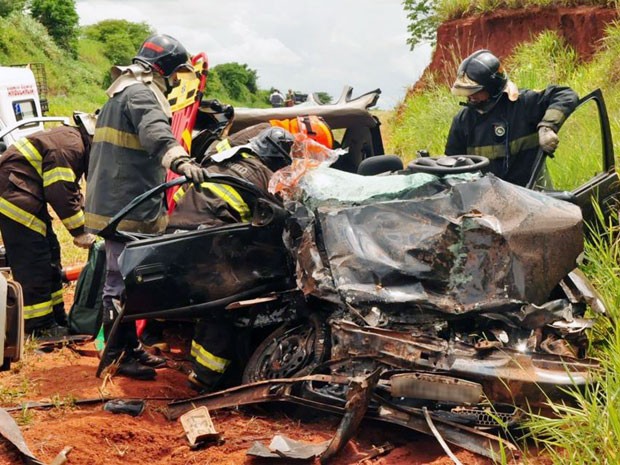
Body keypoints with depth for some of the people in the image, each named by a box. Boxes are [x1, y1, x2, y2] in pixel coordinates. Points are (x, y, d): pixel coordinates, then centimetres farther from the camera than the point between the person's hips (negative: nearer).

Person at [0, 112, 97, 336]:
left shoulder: (75, 144, 15)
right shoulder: (69, 145, -19)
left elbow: (71, 191, 18)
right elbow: (61, 193, -22)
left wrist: (84, 228, 8)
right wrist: (79, 232, -15)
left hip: (25, 198, 11)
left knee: (49, 253, 14)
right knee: (33, 264, -9)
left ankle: (56, 318, 22)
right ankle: (40, 326, -3)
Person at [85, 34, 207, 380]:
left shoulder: (129, 90, 22)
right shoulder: (139, 93, -14)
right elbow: (156, 132, -36)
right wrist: (180, 160, -53)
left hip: (123, 204, 11)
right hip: (127, 206, -11)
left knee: (128, 278, 17)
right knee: (121, 280, -5)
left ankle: (131, 348, 27)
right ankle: (117, 357, 1)